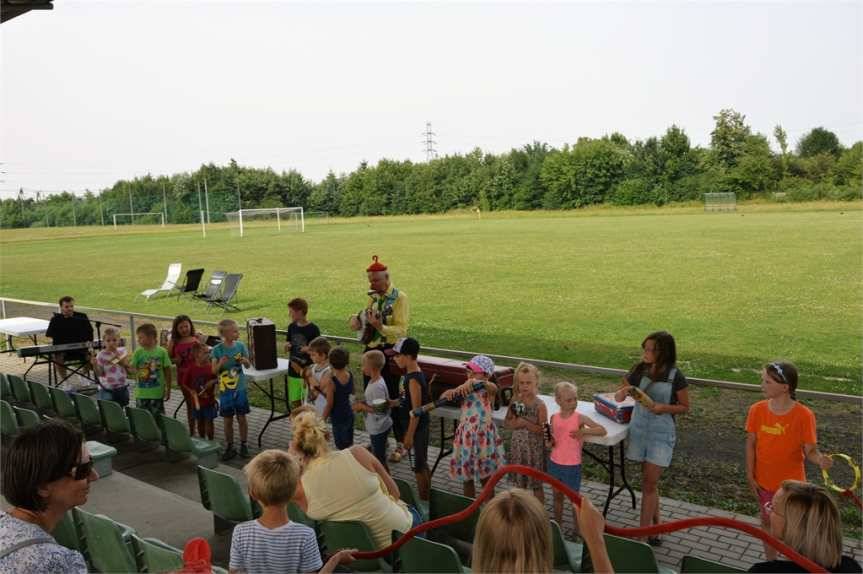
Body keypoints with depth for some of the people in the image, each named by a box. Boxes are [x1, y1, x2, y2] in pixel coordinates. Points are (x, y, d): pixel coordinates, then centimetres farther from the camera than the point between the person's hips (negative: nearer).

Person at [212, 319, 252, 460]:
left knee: (241, 417, 8)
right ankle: (230, 447, 22)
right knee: (228, 420, 8)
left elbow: (248, 365, 5)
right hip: (225, 390, -1)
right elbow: (214, 371, -8)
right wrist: (220, 363, -28)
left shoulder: (240, 346, -5)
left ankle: (244, 445, 23)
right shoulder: (217, 350, -10)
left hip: (240, 388, 1)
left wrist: (245, 361, -18)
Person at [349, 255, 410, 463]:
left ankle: (401, 444, 11)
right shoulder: (373, 297, 10)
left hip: (389, 354, -7)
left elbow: (401, 330, -18)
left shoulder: (399, 298, -11)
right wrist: (356, 320, -3)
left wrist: (380, 327, -33)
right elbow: (364, 323, 19)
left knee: (392, 398, -1)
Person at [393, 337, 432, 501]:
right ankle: (428, 497, 33)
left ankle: (423, 501, 16)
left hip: (417, 429, -9)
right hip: (418, 427, 9)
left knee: (419, 467, 3)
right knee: (422, 464, 20)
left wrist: (409, 435, -19)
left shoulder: (413, 380, -24)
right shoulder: (411, 374, 4)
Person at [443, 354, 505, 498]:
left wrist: (475, 382, -55)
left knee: (486, 478, 8)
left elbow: (493, 387, -36)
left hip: (483, 436, -5)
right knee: (467, 477, 14)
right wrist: (451, 392, -25)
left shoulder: (488, 390, -11)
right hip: (466, 435, 5)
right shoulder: (465, 388, 3)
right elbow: (443, 398, -1)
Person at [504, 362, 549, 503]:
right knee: (519, 483, 17)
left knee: (536, 485, 9)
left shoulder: (539, 405, -14)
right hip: (517, 447, 4)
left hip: (534, 449, -4)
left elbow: (542, 430, -13)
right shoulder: (515, 402, -1)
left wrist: (526, 423, -24)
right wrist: (514, 423, -16)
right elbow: (506, 423, 6)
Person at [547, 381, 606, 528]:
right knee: (557, 496, 18)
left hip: (572, 466, -3)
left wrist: (584, 431, -28)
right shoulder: (554, 418, -2)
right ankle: (557, 525, 34)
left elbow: (603, 430, -15)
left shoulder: (579, 418, -12)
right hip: (555, 463, 4)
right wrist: (549, 441, -14)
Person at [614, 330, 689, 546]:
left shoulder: (675, 377, -11)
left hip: (661, 433, -4)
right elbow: (618, 397, 5)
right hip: (639, 428, 4)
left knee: (649, 482, -3)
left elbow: (685, 407, -1)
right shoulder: (639, 369, -2)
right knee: (649, 481, 14)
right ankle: (655, 524, 28)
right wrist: (625, 389, -18)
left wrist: (663, 407, -18)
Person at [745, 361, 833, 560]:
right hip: (763, 482, 3)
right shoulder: (757, 410, -11)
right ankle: (771, 564, 40)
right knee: (768, 522, 20)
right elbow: (751, 444, -3)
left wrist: (820, 460, -37)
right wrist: (750, 475, -3)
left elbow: (810, 451, -15)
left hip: (791, 483, -3)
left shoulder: (803, 415, -20)